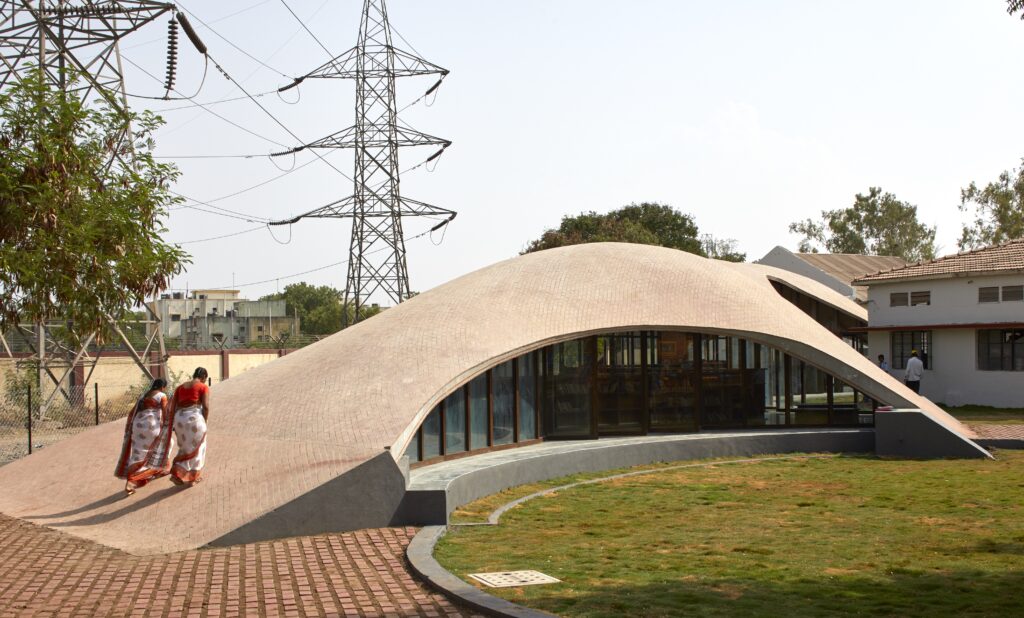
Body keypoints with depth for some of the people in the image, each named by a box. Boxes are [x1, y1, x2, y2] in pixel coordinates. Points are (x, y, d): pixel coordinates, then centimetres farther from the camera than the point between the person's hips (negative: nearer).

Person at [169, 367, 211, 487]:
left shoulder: (180, 387, 17)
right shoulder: (204, 387, 2)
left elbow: (172, 407, 12)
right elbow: (206, 407, -8)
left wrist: (175, 423, 17)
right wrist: (204, 422, 4)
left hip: (180, 418, 5)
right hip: (195, 417, -5)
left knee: (185, 448, 21)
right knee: (196, 449, 11)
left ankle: (177, 474, 10)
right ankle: (190, 478, 15)